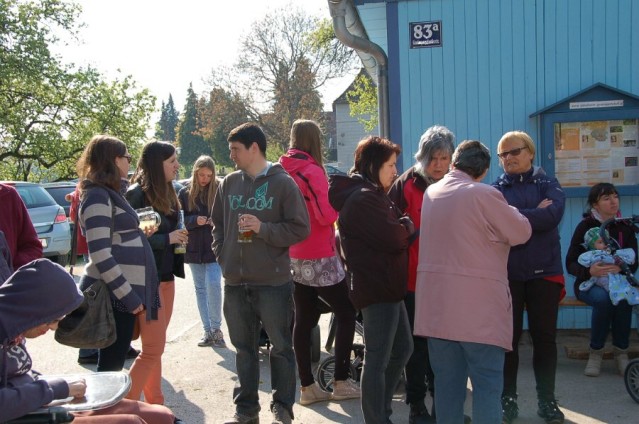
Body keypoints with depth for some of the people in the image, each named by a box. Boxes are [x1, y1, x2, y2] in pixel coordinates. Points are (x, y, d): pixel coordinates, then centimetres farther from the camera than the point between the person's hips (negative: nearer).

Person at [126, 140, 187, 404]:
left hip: (166, 276, 8)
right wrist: (167, 238, -18)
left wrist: (179, 236, 1)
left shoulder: (166, 193, 11)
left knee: (155, 346, 13)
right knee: (153, 348, -7)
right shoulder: (137, 194, -14)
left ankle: (155, 408, 22)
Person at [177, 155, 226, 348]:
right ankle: (207, 330, 18)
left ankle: (216, 328, 3)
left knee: (213, 285, -14)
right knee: (200, 288, 9)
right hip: (194, 248, 3)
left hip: (215, 247, -3)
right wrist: (195, 220, -18)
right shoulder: (185, 193, 2)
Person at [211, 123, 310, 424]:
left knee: (281, 347, 7)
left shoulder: (283, 183, -6)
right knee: (244, 348, 14)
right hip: (235, 282, 5)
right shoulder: (229, 183, 8)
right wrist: (223, 257, 8)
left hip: (274, 282, -4)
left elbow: (300, 229, -9)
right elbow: (218, 224, 18)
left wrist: (263, 228, -18)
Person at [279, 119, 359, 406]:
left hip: (295, 258, 7)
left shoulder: (284, 171, 6)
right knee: (346, 314, 6)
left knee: (304, 320, 10)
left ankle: (307, 387, 15)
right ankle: (341, 382, 7)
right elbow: (326, 215, -19)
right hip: (319, 259, -7)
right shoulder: (312, 171, -15)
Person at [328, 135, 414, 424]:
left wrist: (402, 227, -5)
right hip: (377, 289, -11)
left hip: (388, 287, 11)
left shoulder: (372, 194, 18)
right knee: (378, 361, -2)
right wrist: (407, 225, -3)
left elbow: (394, 233, 15)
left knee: (402, 349, 20)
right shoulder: (363, 199, -18)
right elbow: (394, 238, -22)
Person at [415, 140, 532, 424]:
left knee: (447, 381, 11)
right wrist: (508, 211, 16)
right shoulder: (485, 195, -11)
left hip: (437, 301, 6)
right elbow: (521, 233, -3)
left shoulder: (430, 193, 8)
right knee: (487, 382, -1)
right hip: (477, 303, -6)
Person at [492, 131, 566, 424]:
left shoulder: (548, 184, 6)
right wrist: (535, 214, -16)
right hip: (506, 273, 0)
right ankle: (508, 398, 19)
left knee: (545, 337, 7)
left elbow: (553, 215, -15)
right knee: (508, 337, 6)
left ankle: (546, 399, 20)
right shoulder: (495, 190, 6)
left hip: (544, 272, 0)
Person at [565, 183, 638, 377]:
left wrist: (621, 267, -25)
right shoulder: (585, 226, -4)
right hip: (589, 283, -2)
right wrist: (589, 270, -29)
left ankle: (621, 352, -14)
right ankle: (595, 353, -16)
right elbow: (570, 263, -8)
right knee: (603, 298, -34)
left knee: (623, 299, -32)